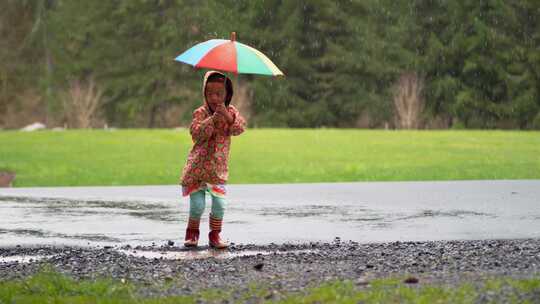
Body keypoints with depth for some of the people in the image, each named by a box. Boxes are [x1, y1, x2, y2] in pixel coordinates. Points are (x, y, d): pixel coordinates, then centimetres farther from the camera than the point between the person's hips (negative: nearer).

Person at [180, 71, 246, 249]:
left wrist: (227, 116, -28)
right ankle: (192, 234, 17)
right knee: (197, 205, -5)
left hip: (218, 168, 2)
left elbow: (239, 128, -13)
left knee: (219, 204, -5)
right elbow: (196, 133, -19)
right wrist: (213, 118, -28)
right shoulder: (201, 112, -5)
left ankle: (215, 235, 12)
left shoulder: (231, 112, 3)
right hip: (198, 166, -2)